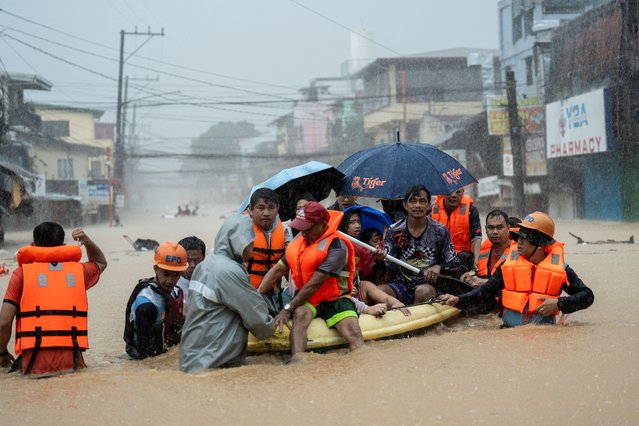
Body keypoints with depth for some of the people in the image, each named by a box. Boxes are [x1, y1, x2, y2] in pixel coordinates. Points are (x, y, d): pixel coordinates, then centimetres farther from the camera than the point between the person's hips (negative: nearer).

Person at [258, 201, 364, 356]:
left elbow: (315, 283, -20)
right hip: (306, 299, 3)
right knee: (300, 314, -31)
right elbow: (278, 270, 10)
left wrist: (288, 308, -20)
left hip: (335, 298, -3)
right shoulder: (297, 243, 7)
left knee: (354, 334, -26)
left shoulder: (336, 246, -16)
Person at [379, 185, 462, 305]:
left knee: (423, 291, -36)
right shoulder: (394, 231, 6)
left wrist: (439, 267, -14)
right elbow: (388, 267, 2)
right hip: (401, 284, 1)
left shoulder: (440, 231, 4)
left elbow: (454, 266, 7)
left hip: (429, 284, 0)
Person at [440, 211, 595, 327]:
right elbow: (487, 290, 10)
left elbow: (587, 295, 9)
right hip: (510, 330, 1)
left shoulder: (560, 268, 5)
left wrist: (559, 304, -7)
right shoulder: (509, 264, 10)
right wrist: (458, 300, -4)